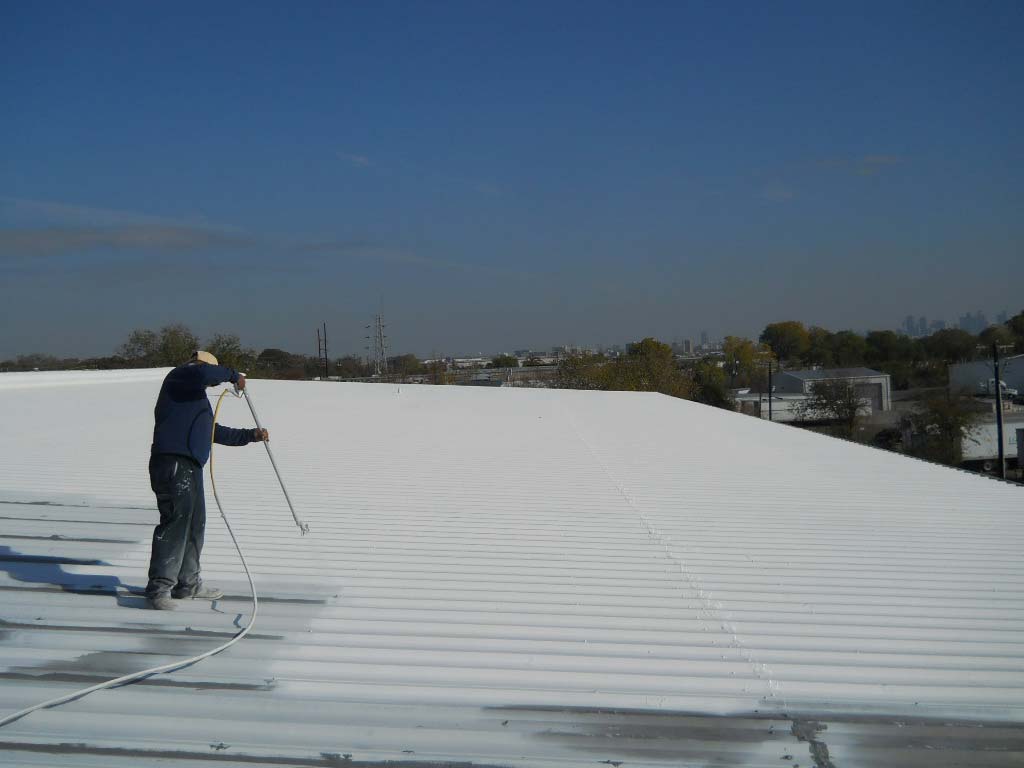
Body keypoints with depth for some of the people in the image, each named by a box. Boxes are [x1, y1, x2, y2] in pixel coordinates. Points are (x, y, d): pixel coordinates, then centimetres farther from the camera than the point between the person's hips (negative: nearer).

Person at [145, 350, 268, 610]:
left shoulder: (195, 396, 31)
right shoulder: (179, 376, 3)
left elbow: (217, 433, 33)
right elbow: (204, 373, -20)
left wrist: (251, 435, 28)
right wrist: (232, 375, -4)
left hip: (190, 467, 10)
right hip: (173, 464, -10)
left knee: (195, 526, 14)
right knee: (175, 523, -13)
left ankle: (188, 583, 22)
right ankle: (159, 587, -12)